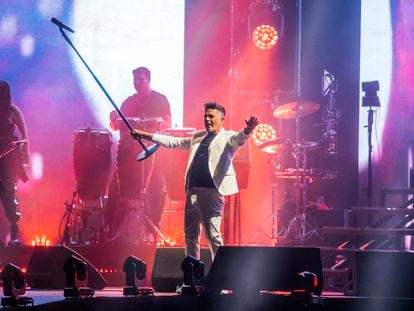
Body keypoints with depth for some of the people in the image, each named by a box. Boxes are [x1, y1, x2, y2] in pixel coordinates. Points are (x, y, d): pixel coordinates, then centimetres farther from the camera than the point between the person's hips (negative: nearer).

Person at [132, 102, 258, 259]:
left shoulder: (227, 137, 2)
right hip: (192, 191, 8)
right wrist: (145, 135, 25)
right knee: (190, 234, 12)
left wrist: (248, 130, -44)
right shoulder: (197, 137, 22)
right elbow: (174, 142, 27)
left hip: (212, 191, -8)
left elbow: (239, 138, -19)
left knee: (212, 234, -12)